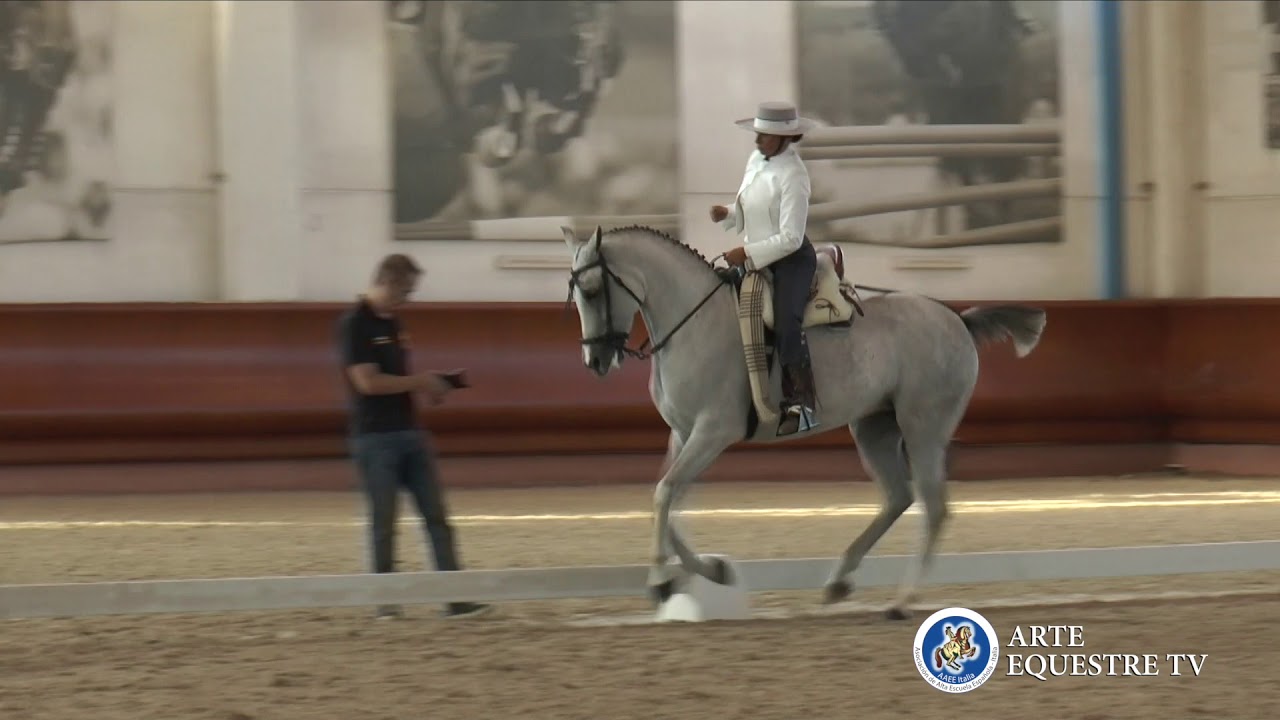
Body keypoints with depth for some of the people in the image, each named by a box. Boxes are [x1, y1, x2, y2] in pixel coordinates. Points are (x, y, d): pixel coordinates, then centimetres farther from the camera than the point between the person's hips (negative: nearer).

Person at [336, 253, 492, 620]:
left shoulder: (392, 323, 14)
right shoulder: (354, 324, -12)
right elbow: (368, 382, -19)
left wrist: (441, 382, 7)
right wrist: (420, 381, -12)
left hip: (409, 432, 8)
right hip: (374, 436, -8)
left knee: (437, 517, 2)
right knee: (384, 523, -1)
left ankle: (456, 599, 0)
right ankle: (386, 600, 9)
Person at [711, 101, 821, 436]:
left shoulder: (793, 176, -19)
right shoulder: (755, 160, 7)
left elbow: (790, 238, -22)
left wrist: (747, 253, -23)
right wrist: (727, 214, -1)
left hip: (791, 260, -10)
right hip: (756, 259, 10)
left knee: (785, 321, -29)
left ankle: (802, 404, -28)